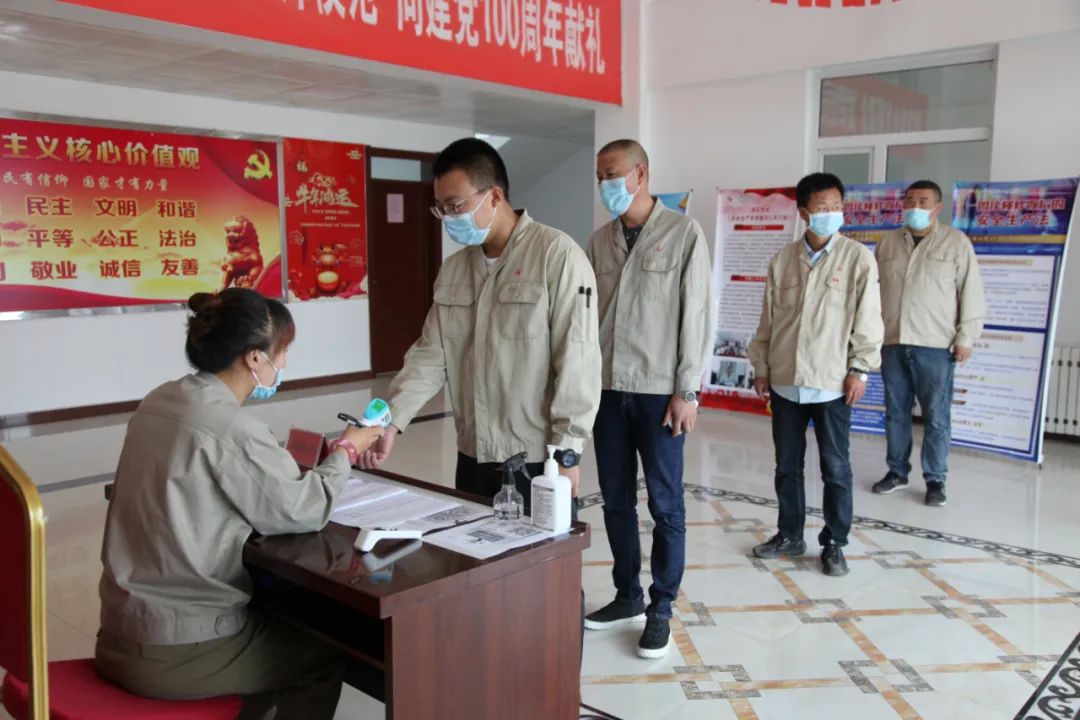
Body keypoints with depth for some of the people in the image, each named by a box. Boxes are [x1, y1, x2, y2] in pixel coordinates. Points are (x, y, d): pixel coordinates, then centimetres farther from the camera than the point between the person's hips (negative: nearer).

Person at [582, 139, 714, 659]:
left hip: (659, 391, -5)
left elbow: (698, 316, -7)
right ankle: (627, 596, 28)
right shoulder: (599, 241, 9)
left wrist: (687, 391, -11)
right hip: (608, 389, 5)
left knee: (665, 504, 3)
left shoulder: (684, 234, -4)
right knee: (616, 500, 12)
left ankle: (660, 608, 18)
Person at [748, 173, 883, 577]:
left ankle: (834, 544, 18)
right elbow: (769, 318, 9)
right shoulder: (783, 260, 5)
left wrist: (859, 369, -9)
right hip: (785, 381, 4)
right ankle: (790, 535, 27)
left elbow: (867, 319, -4)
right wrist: (761, 367, 8)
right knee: (787, 465, 12)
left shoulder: (858, 258, -4)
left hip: (832, 382, -3)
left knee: (835, 467, 5)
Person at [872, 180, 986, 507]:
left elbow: (971, 292, -3)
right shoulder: (888, 243, 11)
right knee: (895, 413, 11)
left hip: (935, 345, -4)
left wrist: (966, 336, -8)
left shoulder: (956, 242, -1)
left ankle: (935, 479, 12)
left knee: (936, 416, 1)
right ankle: (897, 471, 23)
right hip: (893, 343, 4)